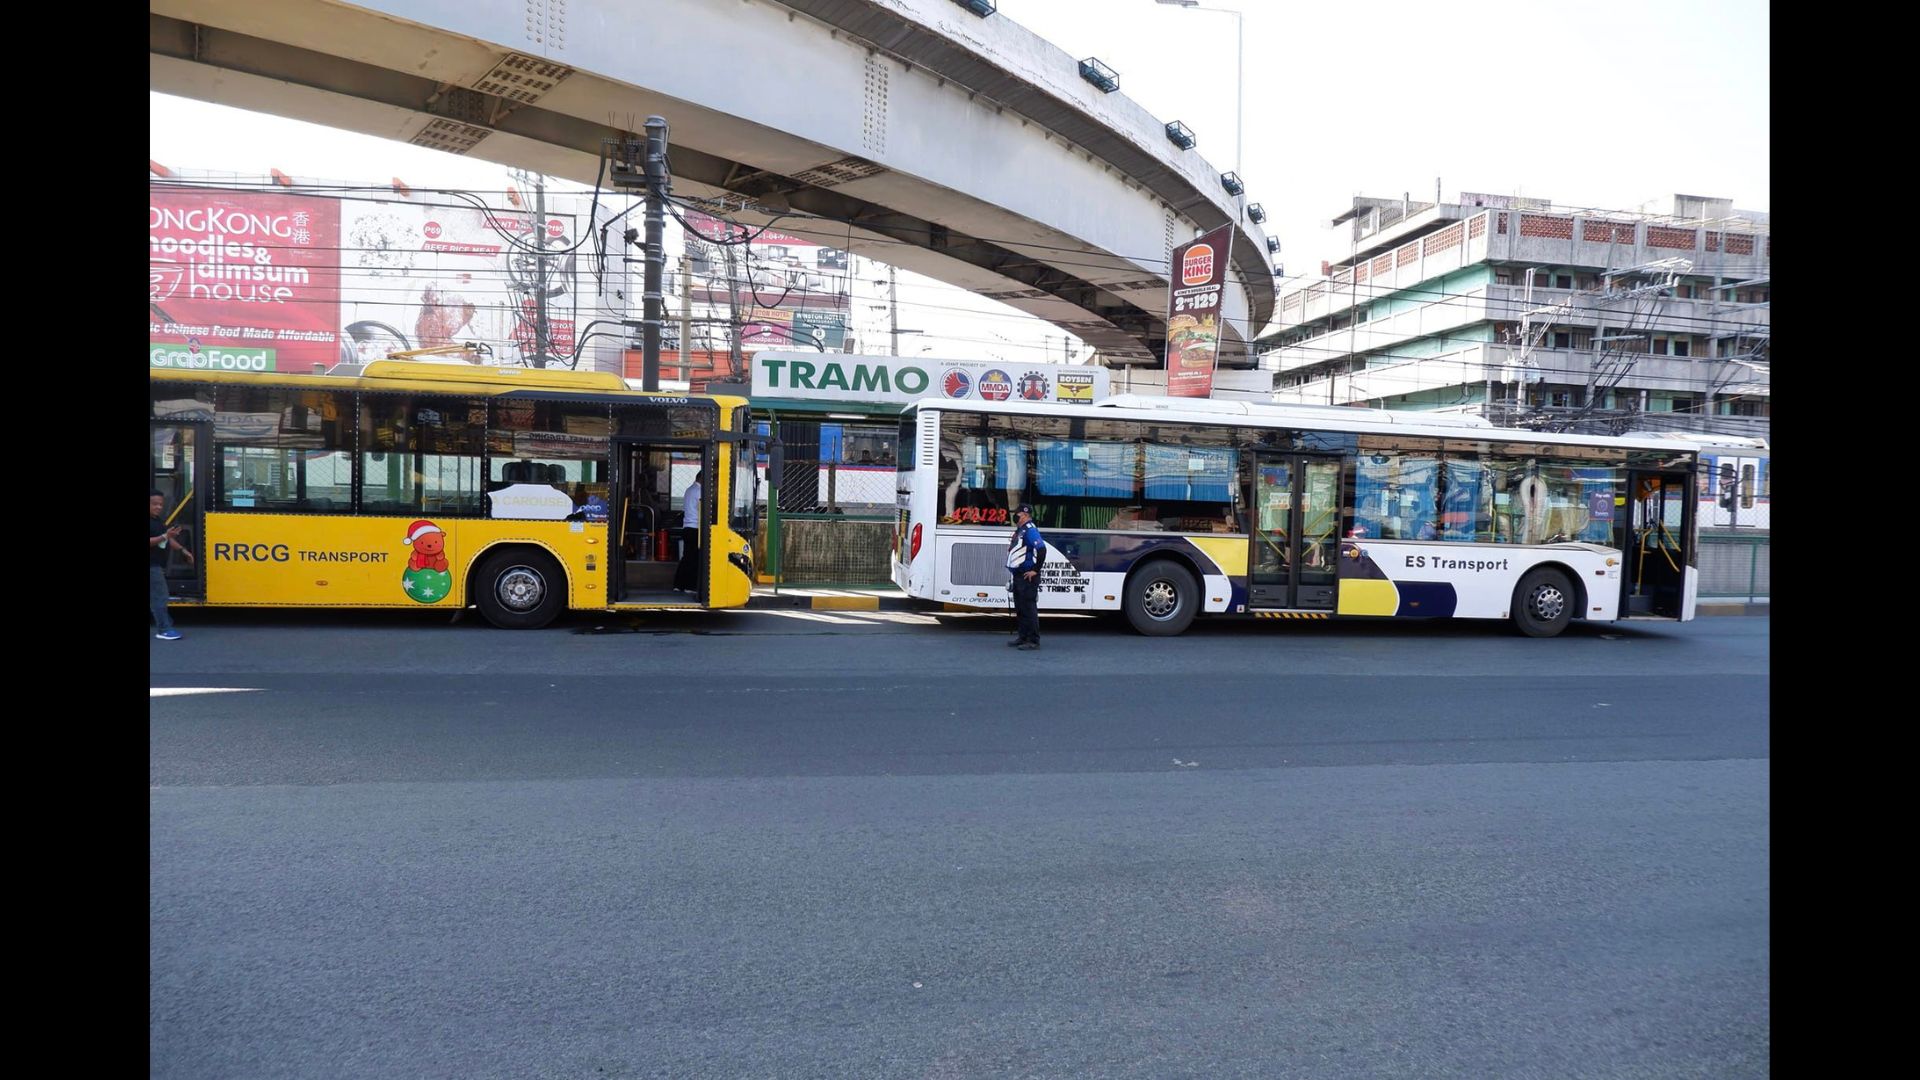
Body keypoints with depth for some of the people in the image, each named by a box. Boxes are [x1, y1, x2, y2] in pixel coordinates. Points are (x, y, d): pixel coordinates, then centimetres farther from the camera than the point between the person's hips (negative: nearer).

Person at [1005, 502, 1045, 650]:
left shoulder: (1030, 530, -16)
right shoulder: (1019, 530, 16)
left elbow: (1041, 549, -26)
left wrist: (1035, 570, -22)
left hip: (1028, 577, -10)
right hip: (1019, 576, 10)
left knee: (1029, 608, -8)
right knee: (1020, 608, 15)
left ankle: (1033, 640, -6)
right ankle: (1023, 637, 24)